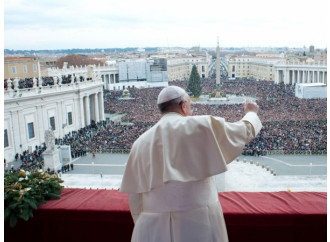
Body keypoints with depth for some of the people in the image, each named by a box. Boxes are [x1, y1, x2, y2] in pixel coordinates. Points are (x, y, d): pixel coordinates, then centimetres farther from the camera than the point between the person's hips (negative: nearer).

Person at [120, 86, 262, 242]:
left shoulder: (140, 143, 6)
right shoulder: (202, 126, -3)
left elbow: (135, 199, 7)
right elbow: (245, 130, 12)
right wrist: (251, 112, 33)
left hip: (153, 229, 3)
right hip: (199, 224, -2)